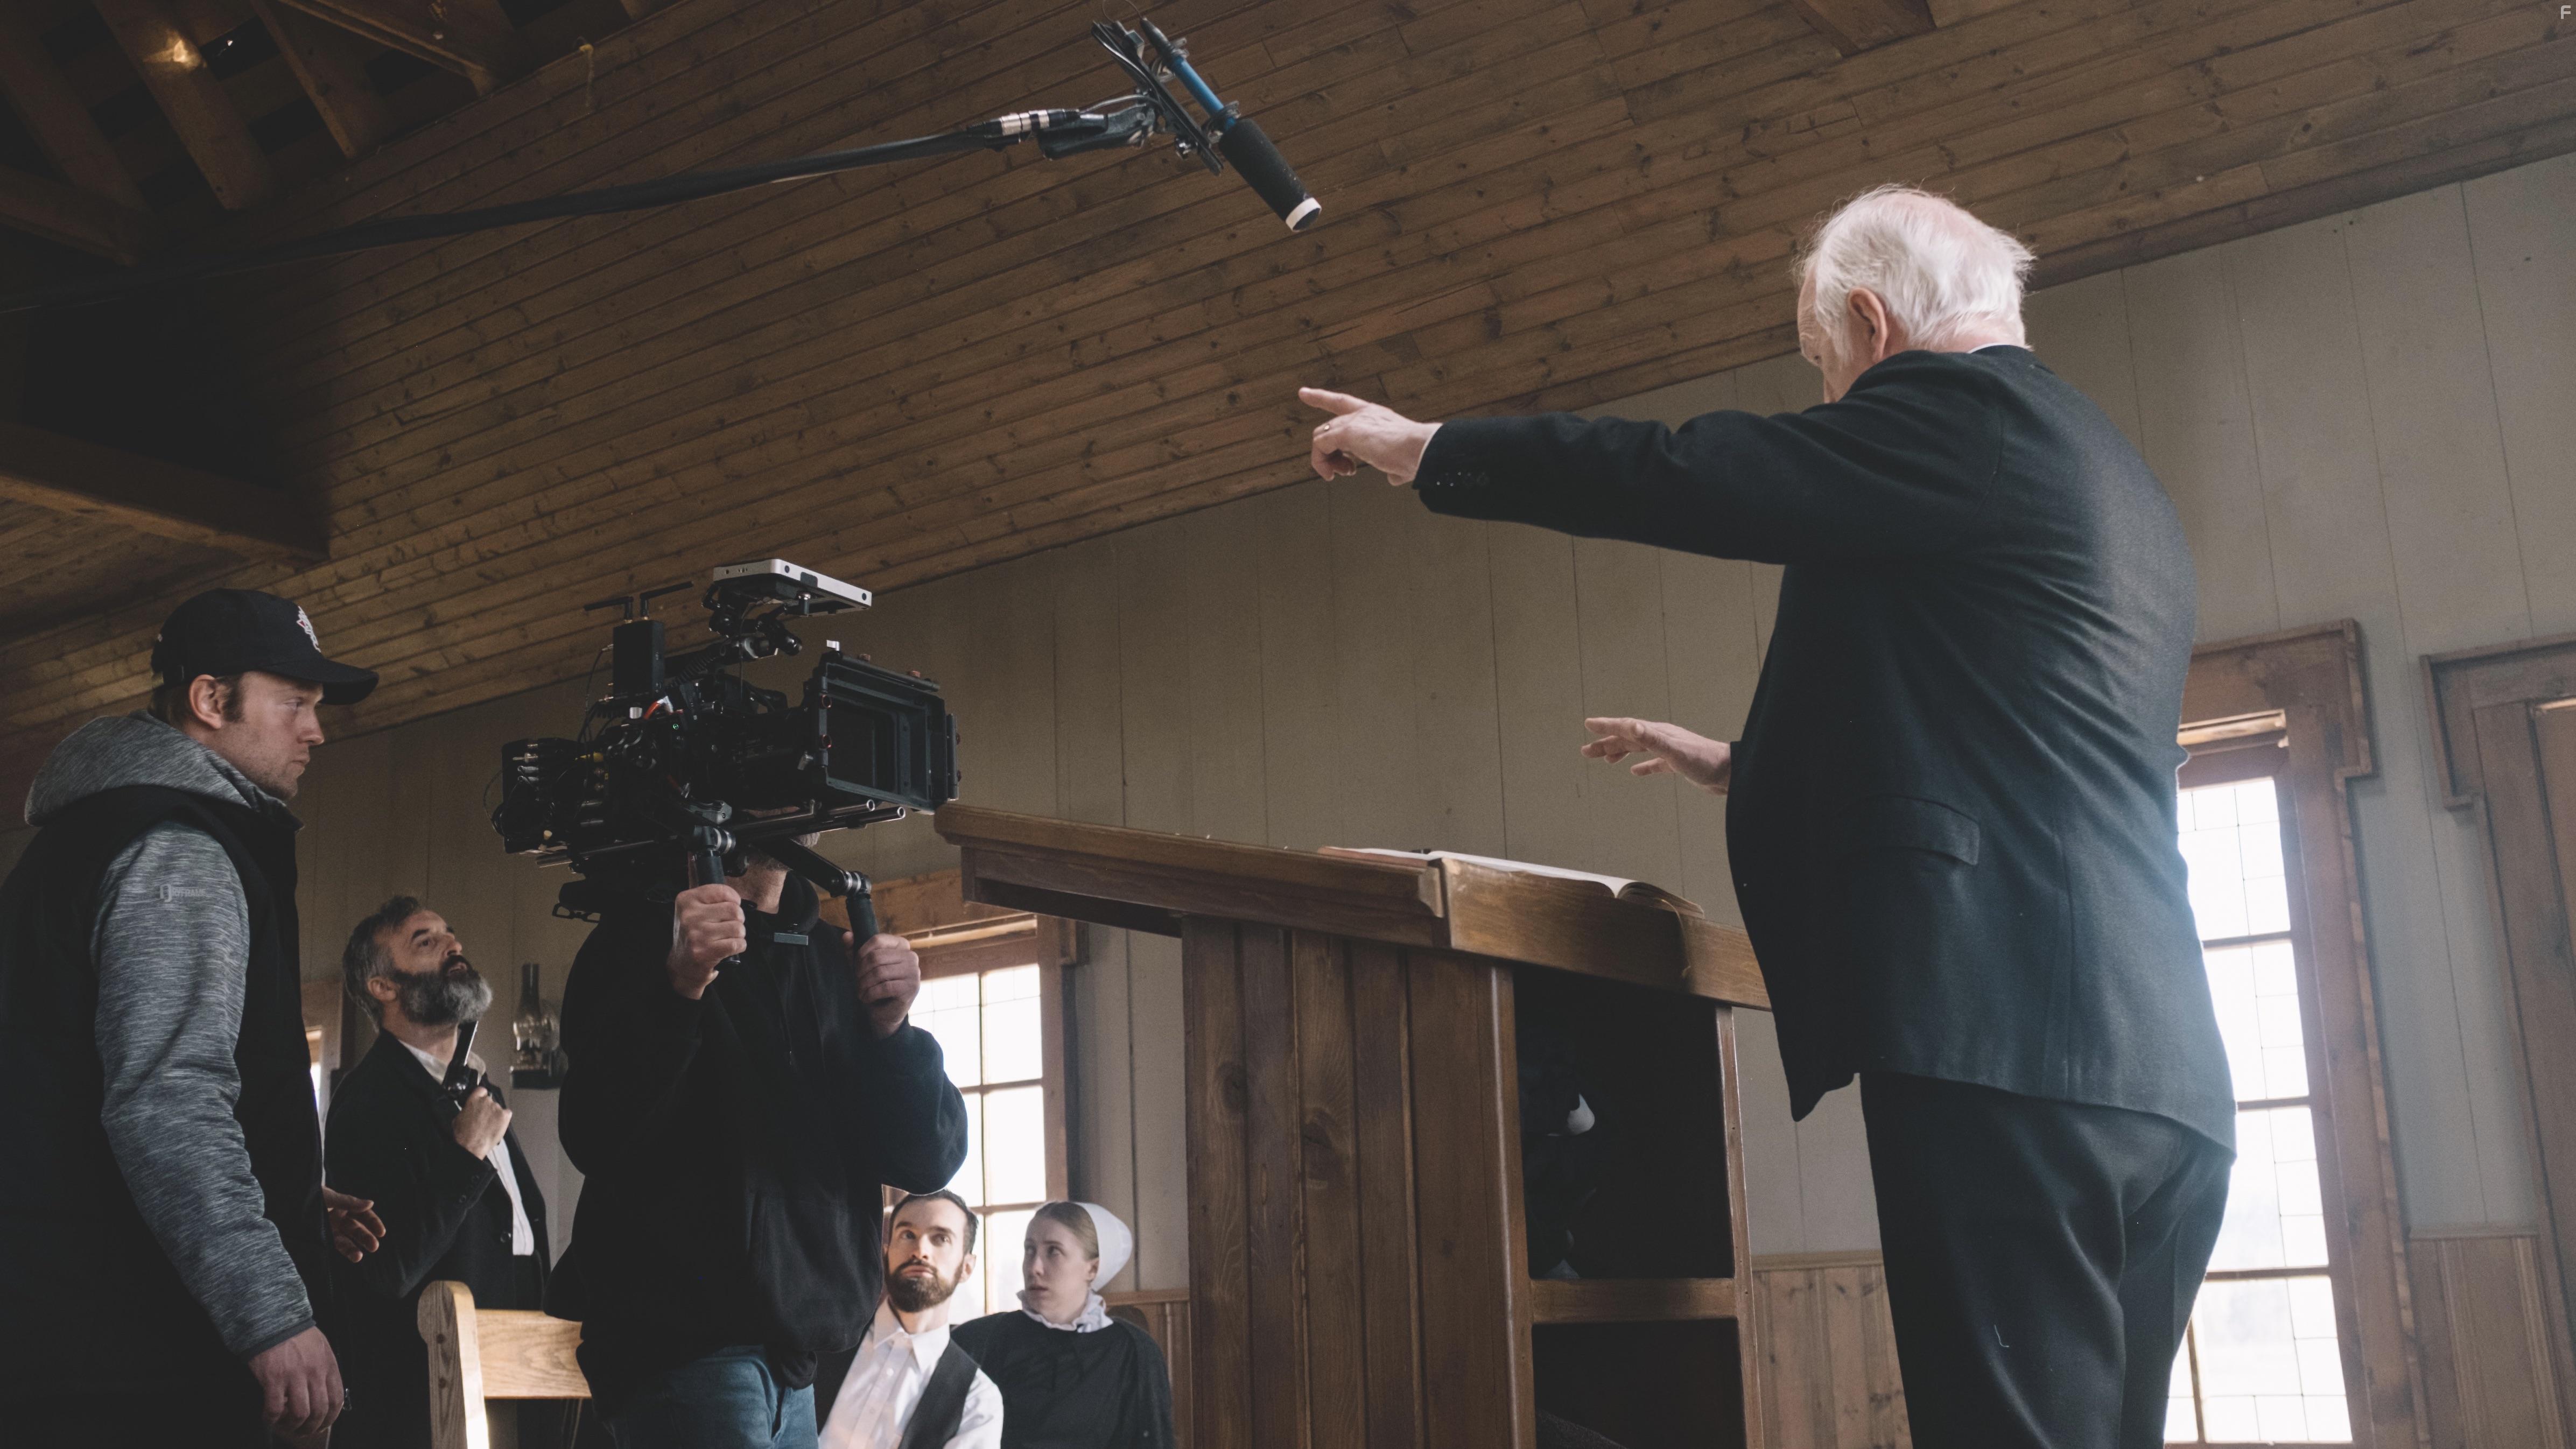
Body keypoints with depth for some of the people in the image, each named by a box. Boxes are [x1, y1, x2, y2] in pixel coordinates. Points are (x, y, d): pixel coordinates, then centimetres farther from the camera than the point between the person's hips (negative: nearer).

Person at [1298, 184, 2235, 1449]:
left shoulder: (1958, 405, -2)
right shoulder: (2114, 480, 27)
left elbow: (1675, 478, -5)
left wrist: (1420, 446, 9)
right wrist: (1741, 766, 40)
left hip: (2013, 1050, -10)